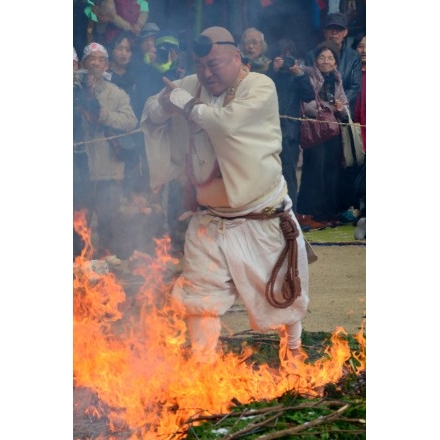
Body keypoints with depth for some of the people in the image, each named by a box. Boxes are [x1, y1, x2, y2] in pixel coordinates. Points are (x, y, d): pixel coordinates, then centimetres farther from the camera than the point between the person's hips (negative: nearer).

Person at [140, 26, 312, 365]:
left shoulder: (260, 86, -14)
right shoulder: (192, 86, 1)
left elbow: (228, 121, -29)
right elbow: (150, 117, 6)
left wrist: (183, 102, -16)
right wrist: (164, 105, -18)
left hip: (263, 218, -3)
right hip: (209, 219, 3)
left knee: (284, 293, 14)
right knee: (200, 300, -1)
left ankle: (294, 349, 39)